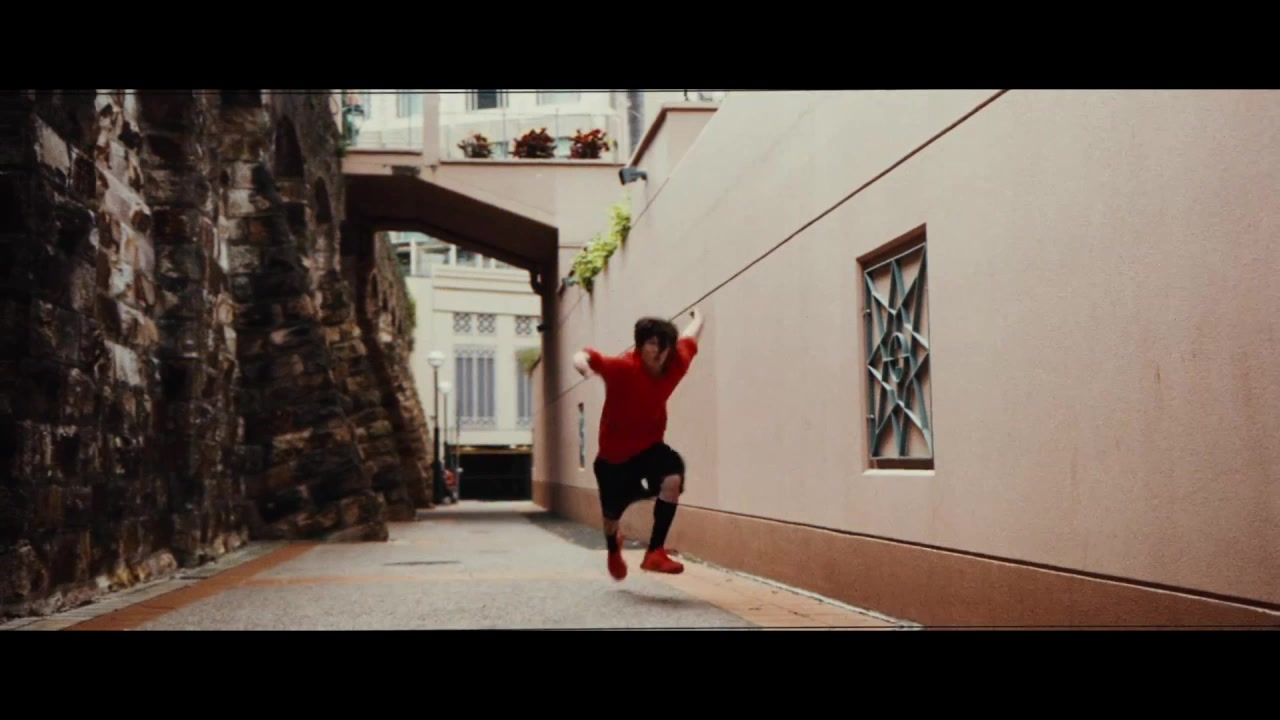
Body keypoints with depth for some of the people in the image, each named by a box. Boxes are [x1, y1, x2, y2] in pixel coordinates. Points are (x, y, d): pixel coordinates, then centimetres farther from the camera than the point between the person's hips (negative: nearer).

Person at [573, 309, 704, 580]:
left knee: (673, 478, -30)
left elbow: (689, 341, 8)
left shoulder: (674, 366, -13)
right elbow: (590, 357, -41)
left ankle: (655, 552, -23)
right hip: (614, 453, -3)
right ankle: (614, 551, 53)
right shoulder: (622, 368, -26)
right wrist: (582, 359, -66)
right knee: (611, 516, 14)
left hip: (649, 446, 3)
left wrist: (697, 319, 31)